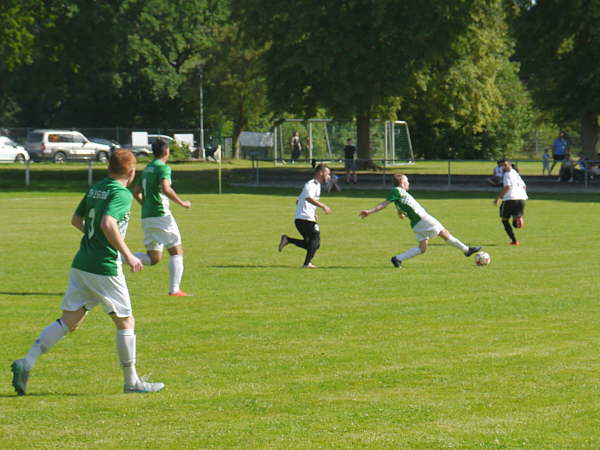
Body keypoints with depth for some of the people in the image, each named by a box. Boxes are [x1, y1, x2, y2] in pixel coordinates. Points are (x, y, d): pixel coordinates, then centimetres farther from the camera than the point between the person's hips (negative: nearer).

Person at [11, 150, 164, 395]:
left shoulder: (95, 188, 12)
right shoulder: (122, 194, -12)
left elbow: (76, 220, 23)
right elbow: (108, 224, -27)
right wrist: (128, 255, -20)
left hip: (80, 264, 7)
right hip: (105, 268, -7)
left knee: (69, 321, 8)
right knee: (125, 321, 7)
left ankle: (27, 362, -7)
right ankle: (131, 381, 14)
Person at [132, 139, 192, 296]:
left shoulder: (147, 169, 17)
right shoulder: (163, 167, -8)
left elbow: (136, 193, 21)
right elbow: (166, 189, -23)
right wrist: (182, 203, -12)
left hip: (146, 217, 8)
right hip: (161, 215, -8)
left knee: (153, 258, 12)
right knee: (177, 251, 1)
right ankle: (174, 289, -5)